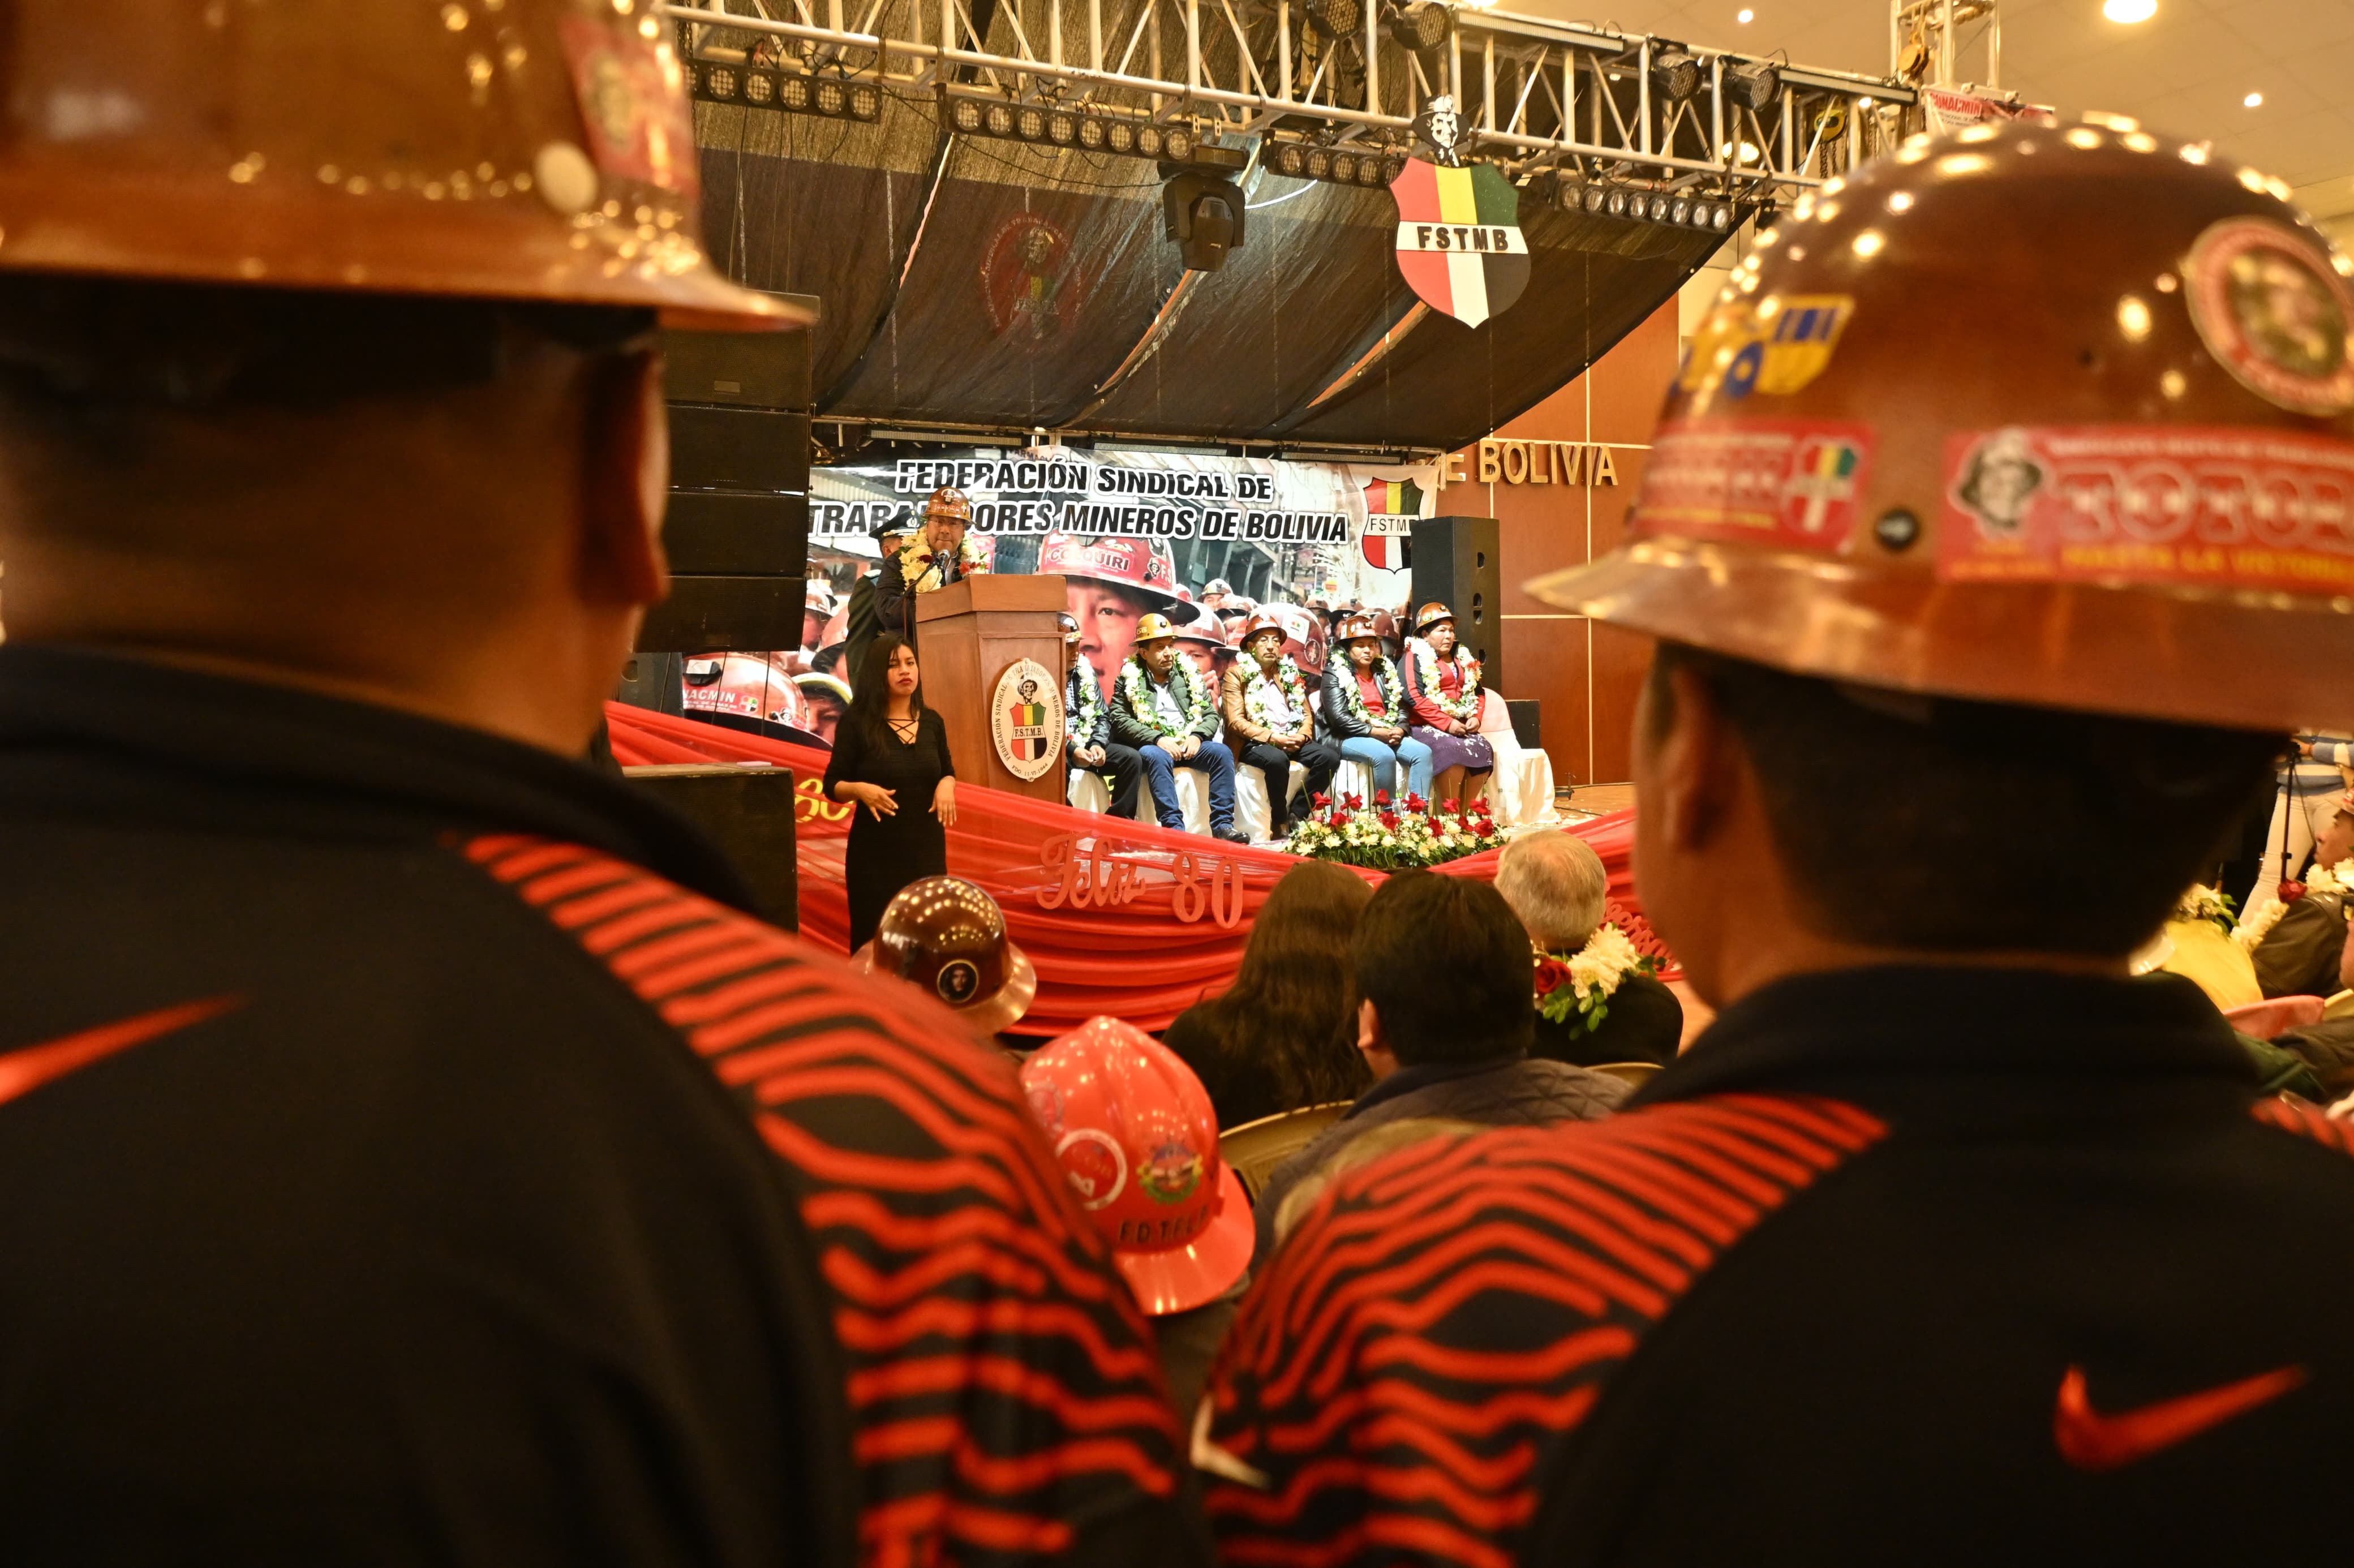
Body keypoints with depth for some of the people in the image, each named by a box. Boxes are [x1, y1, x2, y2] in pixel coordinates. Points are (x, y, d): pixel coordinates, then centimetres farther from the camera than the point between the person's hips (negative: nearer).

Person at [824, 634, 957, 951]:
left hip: (927, 847, 3)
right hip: (876, 852, -3)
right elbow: (832, 786, -2)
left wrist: (947, 784, -5)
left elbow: (947, 770, 18)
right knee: (874, 940, 1)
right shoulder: (856, 723, -6)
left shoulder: (932, 722, 5)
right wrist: (860, 789, -23)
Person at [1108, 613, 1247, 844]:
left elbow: (1211, 714, 12)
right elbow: (1119, 720, -7)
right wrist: (1157, 739, -18)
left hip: (1190, 744, 4)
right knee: (1158, 757, -37)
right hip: (1151, 746, -4)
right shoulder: (1129, 678, 4)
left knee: (1222, 753, -23)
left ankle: (1222, 825, -25)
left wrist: (1197, 736, -10)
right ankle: (1174, 827, -40)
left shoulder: (1189, 673, 14)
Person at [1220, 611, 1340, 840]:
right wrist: (1273, 738, -19)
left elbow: (1307, 713, 15)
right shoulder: (1236, 674, 1)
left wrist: (1301, 737, -8)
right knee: (1277, 759, -37)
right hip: (1255, 743, -5)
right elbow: (1236, 721, -8)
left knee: (1329, 757, -21)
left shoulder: (1290, 673, 17)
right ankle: (1280, 822, -18)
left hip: (1292, 741, 5)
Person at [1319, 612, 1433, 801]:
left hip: (1389, 735, 6)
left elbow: (1401, 708, 15)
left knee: (1423, 752, -18)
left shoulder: (1385, 671, 18)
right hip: (1350, 738, -6)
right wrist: (1375, 732, -18)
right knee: (1384, 755, -34)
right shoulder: (1335, 674, -1)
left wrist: (1399, 730, -8)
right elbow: (1340, 718, -13)